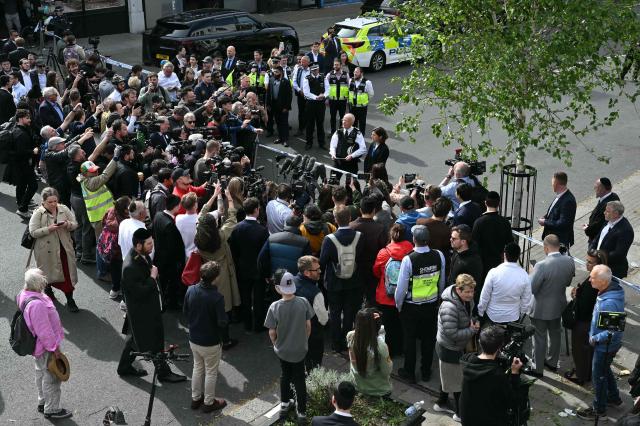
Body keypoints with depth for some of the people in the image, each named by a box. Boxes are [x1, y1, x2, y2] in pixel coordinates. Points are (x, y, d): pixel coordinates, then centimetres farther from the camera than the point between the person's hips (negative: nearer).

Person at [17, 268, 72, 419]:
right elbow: (44, 331, -30)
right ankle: (52, 409, 23)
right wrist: (54, 347, -18)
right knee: (51, 377, 8)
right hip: (45, 347, -10)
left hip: (37, 344, 10)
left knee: (41, 372, 26)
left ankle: (42, 402, 44)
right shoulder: (36, 304, -37)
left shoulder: (25, 295, -5)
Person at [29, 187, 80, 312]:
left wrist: (67, 224, -18)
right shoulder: (38, 213, -10)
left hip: (64, 248, 2)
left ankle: (70, 300, 10)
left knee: (67, 273, 2)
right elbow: (33, 232, -14)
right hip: (47, 250, -2)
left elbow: (75, 224, 4)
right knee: (49, 272, 15)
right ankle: (48, 290, 43)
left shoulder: (64, 209, 0)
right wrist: (49, 229, -24)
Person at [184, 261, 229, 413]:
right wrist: (225, 317, -4)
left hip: (193, 339, 5)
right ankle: (209, 403, 29)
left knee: (198, 368, 25)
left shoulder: (191, 290, -11)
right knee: (211, 372, 15)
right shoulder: (217, 297, -29)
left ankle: (195, 398, 38)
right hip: (210, 342, -5)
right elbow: (222, 322, -24)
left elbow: (185, 311, 3)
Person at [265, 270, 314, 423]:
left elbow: (272, 332, -13)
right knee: (299, 379, 19)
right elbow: (308, 326, -8)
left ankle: (285, 404, 41)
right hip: (300, 349, 0)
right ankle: (301, 412, 26)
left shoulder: (274, 307, -23)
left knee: (285, 375, 26)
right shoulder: (303, 302, -20)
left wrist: (275, 343, 8)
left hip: (282, 350, 0)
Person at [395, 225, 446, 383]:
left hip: (411, 307, -4)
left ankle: (409, 373, 27)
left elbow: (402, 287, -18)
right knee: (428, 338, 19)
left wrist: (398, 305, 0)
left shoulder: (408, 259, -26)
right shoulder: (439, 256, -13)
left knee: (410, 339, 14)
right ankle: (426, 372, 33)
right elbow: (442, 282, 0)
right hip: (432, 305, 4)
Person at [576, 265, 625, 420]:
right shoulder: (614, 288, -9)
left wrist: (595, 339, -20)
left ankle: (599, 409, 31)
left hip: (605, 346, -9)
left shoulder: (609, 303, -38)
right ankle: (613, 397, 50)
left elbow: (614, 331, -34)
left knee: (599, 375, 11)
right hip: (605, 344, 9)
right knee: (605, 370, 29)